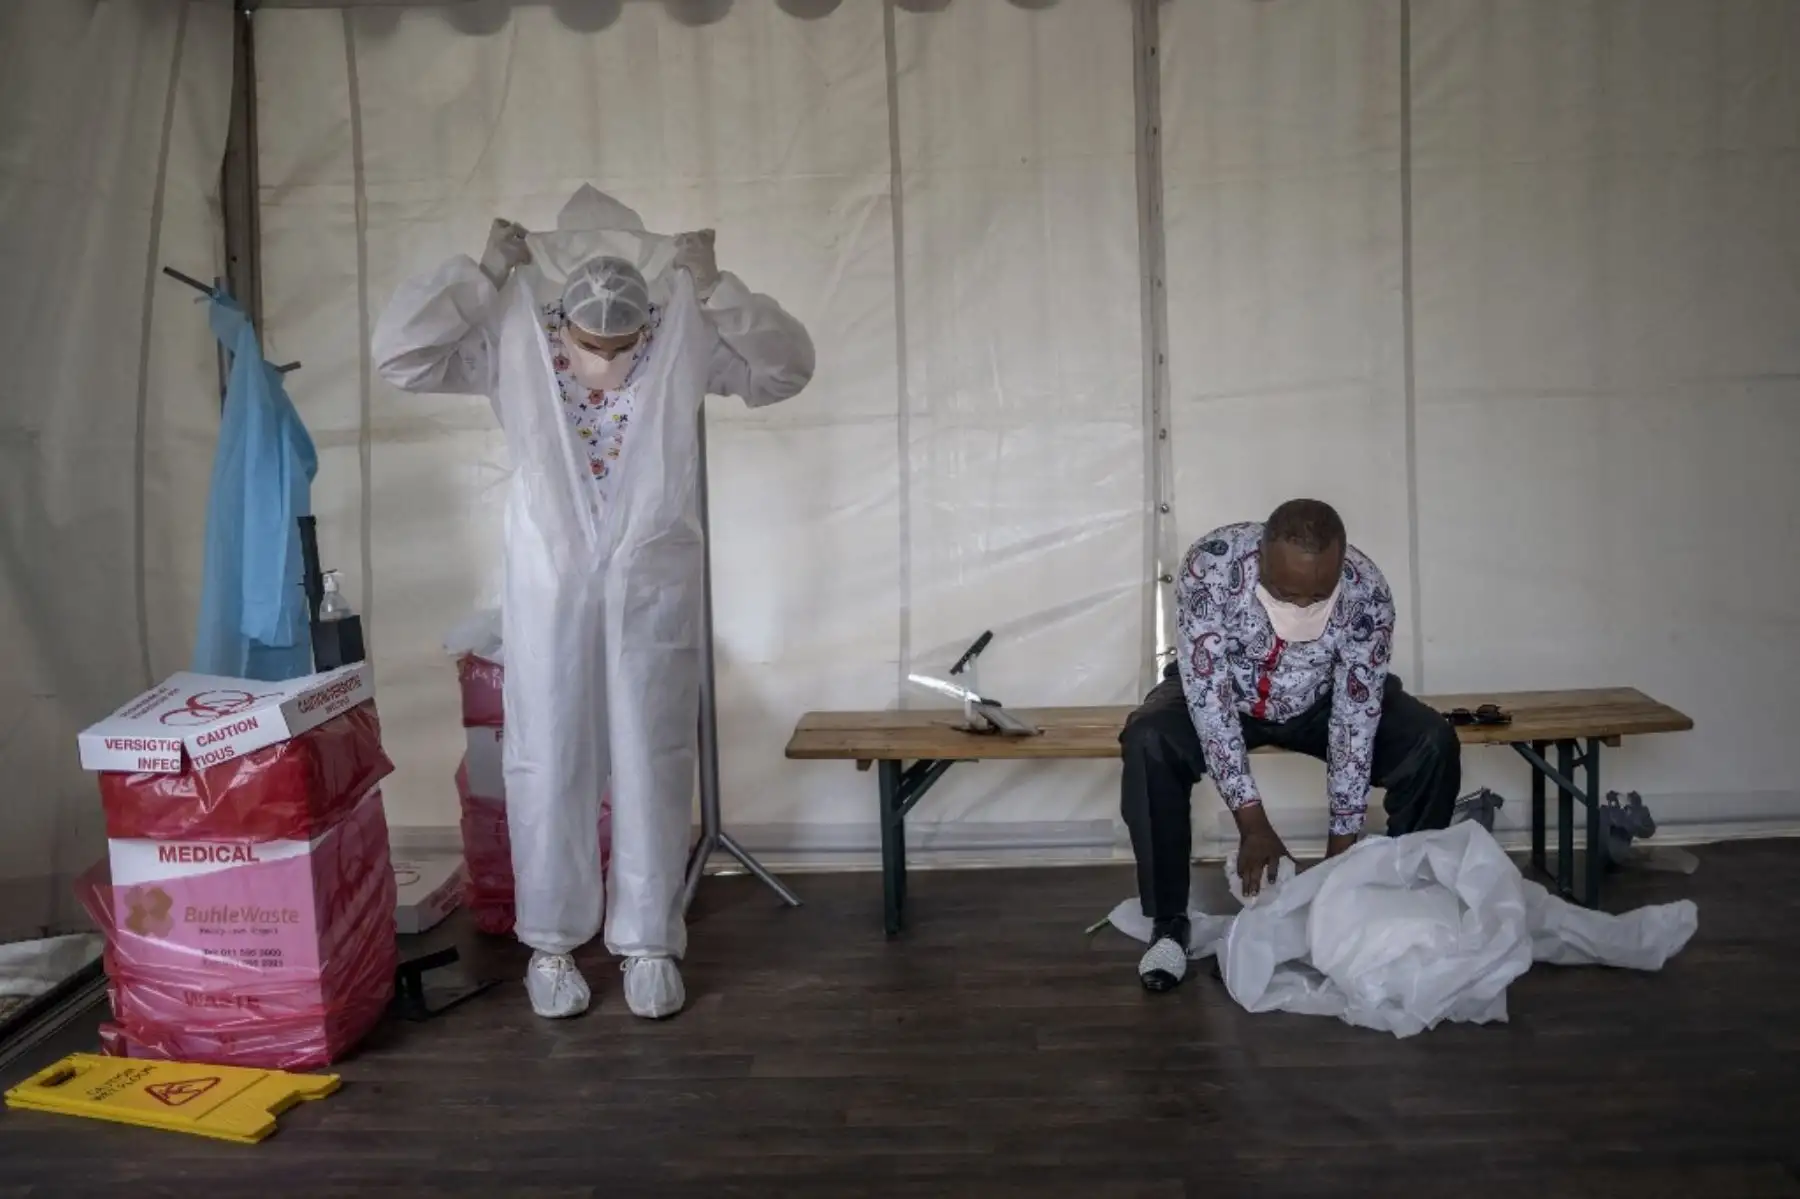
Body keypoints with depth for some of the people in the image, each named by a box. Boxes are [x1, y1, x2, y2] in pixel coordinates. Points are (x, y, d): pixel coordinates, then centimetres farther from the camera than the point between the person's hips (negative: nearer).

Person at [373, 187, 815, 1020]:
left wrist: (715, 289, -14)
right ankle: (550, 944, 23)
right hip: (549, 586, 0)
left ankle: (649, 943, 20)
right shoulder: (511, 339, -5)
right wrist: (483, 272, -12)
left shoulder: (687, 336, -5)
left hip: (653, 588, 0)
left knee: (652, 768, 6)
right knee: (548, 767, 6)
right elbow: (398, 353, -10)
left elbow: (789, 367, -6)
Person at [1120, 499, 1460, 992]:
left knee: (1433, 742, -21)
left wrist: (1342, 841, -26)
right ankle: (1168, 923, -18)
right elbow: (1209, 696, -34)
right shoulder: (1211, 565, -35)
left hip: (1322, 700, 2)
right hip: (1220, 691, -1)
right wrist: (1252, 822, -36)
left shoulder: (1367, 592, -29)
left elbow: (1356, 720, -25)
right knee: (1148, 741, -32)